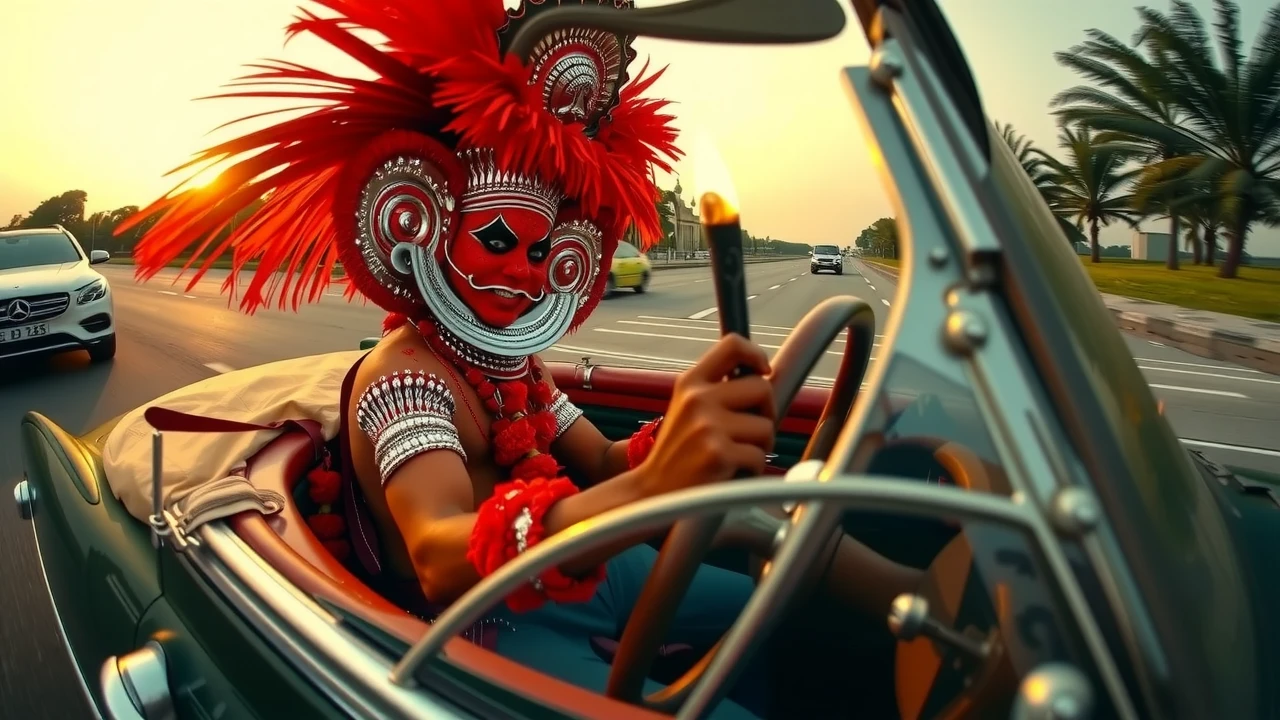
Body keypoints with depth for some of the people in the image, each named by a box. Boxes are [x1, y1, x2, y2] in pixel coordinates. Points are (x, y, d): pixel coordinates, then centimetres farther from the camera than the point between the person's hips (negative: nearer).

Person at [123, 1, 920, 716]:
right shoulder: (405, 376, -22)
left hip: (562, 569, 8)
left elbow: (602, 466, 0)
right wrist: (650, 489, -57)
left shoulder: (516, 363, 7)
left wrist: (685, 437, -23)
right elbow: (440, 559, -40)